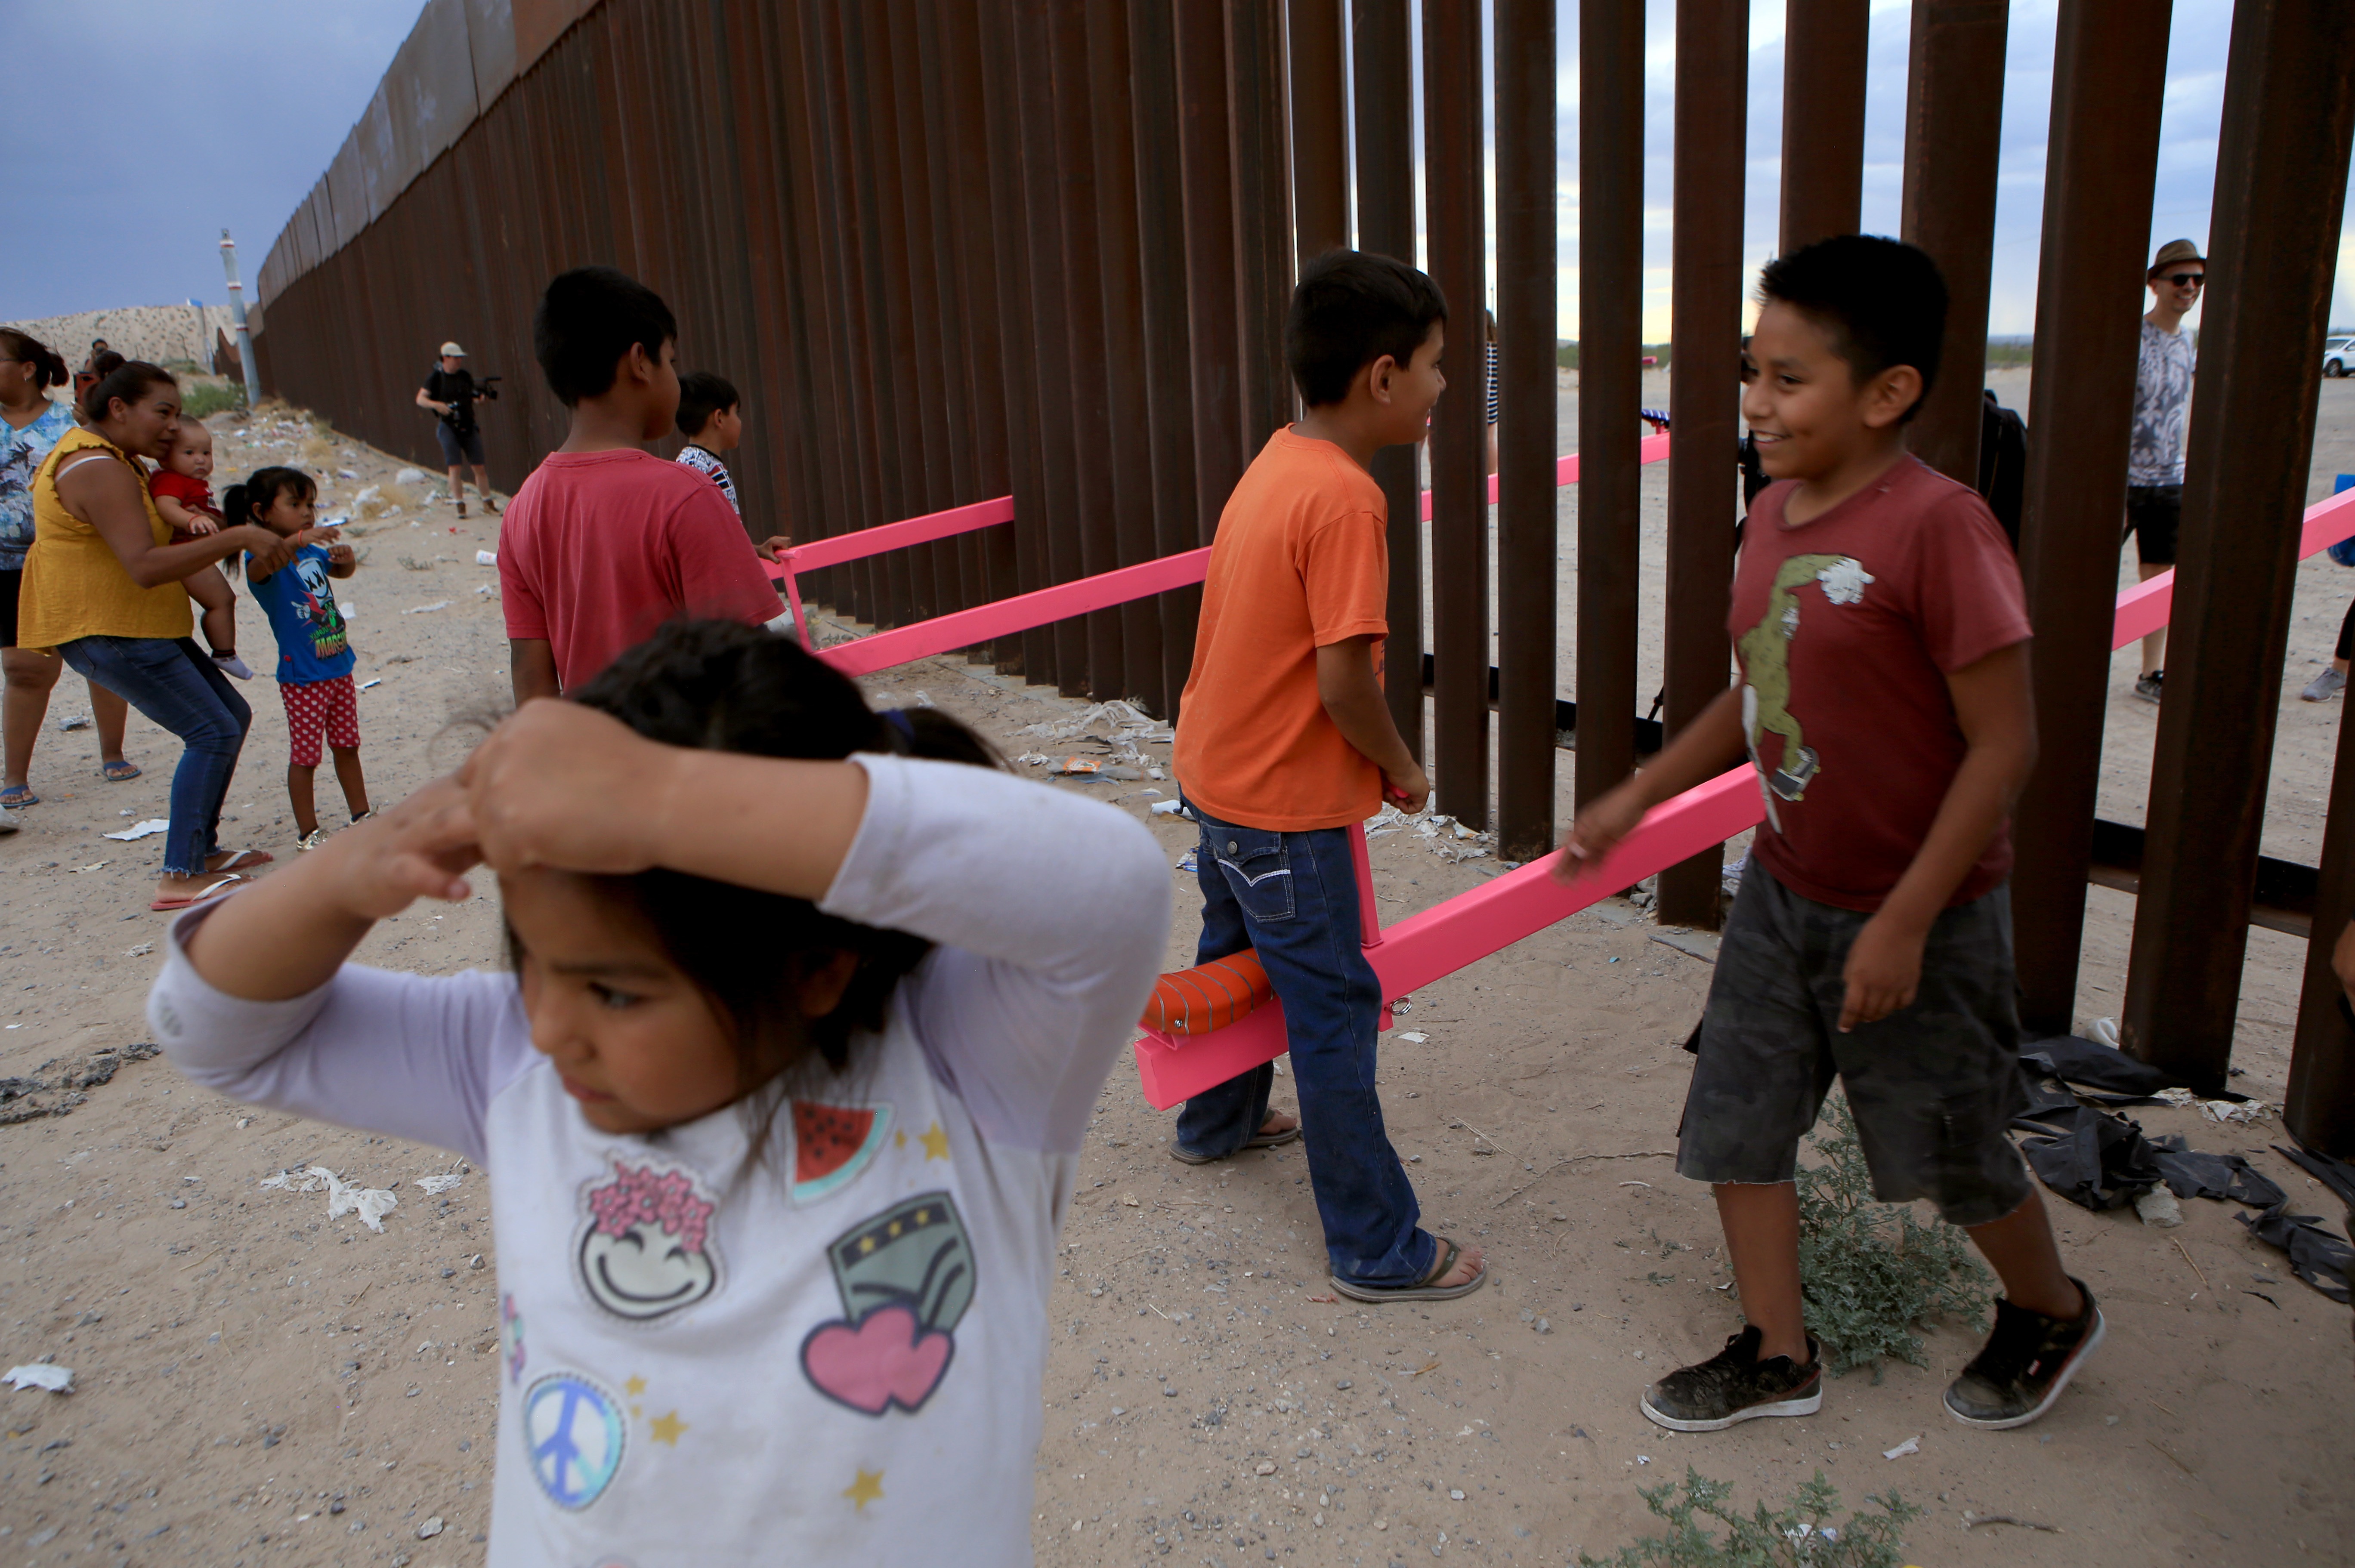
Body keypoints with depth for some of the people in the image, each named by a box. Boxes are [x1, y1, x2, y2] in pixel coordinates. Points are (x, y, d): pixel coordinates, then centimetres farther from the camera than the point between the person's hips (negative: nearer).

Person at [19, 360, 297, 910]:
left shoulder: (105, 456, 15)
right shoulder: (98, 470, -21)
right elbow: (146, 567, -33)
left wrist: (212, 537, 7)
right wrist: (237, 537, -31)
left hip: (143, 626, 11)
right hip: (105, 632, -11)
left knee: (232, 715, 14)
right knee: (213, 732, -14)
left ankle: (203, 849, 20)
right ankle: (180, 878, -12)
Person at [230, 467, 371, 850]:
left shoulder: (313, 552, 7)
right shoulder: (267, 557, -14)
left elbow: (341, 571, 25)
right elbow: (257, 569, -38)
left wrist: (346, 559, -1)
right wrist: (298, 540, -53)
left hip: (340, 670, 7)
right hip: (302, 678, -7)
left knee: (347, 746, 17)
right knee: (305, 756, 2)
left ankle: (361, 818, 30)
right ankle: (307, 833, 13)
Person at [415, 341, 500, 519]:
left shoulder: (465, 376, 7)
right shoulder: (435, 377, -2)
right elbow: (420, 399, -2)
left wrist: (482, 396, -7)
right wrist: (435, 404, -21)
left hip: (469, 427, 3)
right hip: (448, 427, -3)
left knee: (480, 467, 4)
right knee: (455, 468, -7)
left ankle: (488, 504, 15)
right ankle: (460, 506, 0)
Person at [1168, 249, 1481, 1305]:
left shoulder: (1276, 464, 3)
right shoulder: (1344, 499, -24)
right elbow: (1346, 678, -26)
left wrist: (1370, 763, 13)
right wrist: (1403, 768, -7)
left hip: (1220, 771, 9)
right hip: (1286, 804, -9)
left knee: (1234, 952, 27)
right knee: (1335, 1012, 1)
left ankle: (1217, 1122, 51)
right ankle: (1377, 1250, 14)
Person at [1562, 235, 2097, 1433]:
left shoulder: (1936, 526, -23)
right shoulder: (1773, 514, 0)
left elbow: (2003, 746, -21)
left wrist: (1905, 922, -21)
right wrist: (1632, 802, 11)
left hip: (1915, 917, -7)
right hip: (1782, 891, 7)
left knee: (1955, 1154, 14)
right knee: (1734, 1123, 11)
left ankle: (2051, 1314, 44)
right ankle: (1778, 1355, 32)